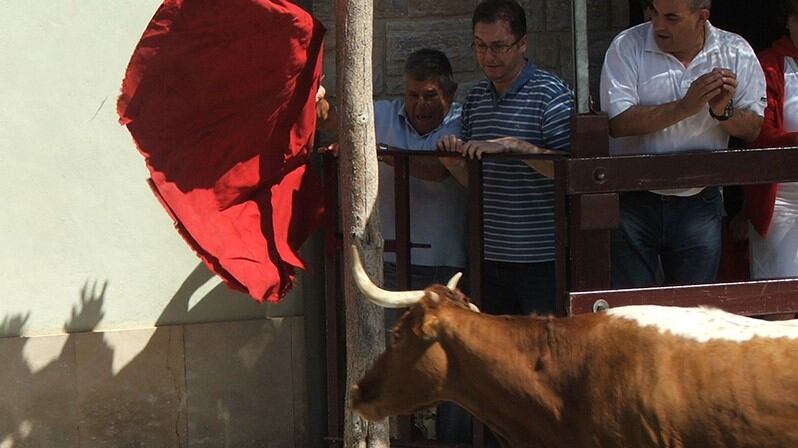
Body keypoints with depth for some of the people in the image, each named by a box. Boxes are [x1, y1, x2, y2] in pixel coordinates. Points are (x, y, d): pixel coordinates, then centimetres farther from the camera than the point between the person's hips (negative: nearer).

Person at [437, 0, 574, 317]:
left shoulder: (551, 94, -8)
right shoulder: (475, 98, 13)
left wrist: (514, 145, -25)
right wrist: (455, 164, -3)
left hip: (541, 256, -6)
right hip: (490, 254, 6)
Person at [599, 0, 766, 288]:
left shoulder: (736, 52, 0)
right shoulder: (627, 47, -7)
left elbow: (752, 129, 1)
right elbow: (618, 122, -18)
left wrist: (723, 112, -20)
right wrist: (685, 107, -25)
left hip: (699, 203, 2)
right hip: (632, 202, -2)